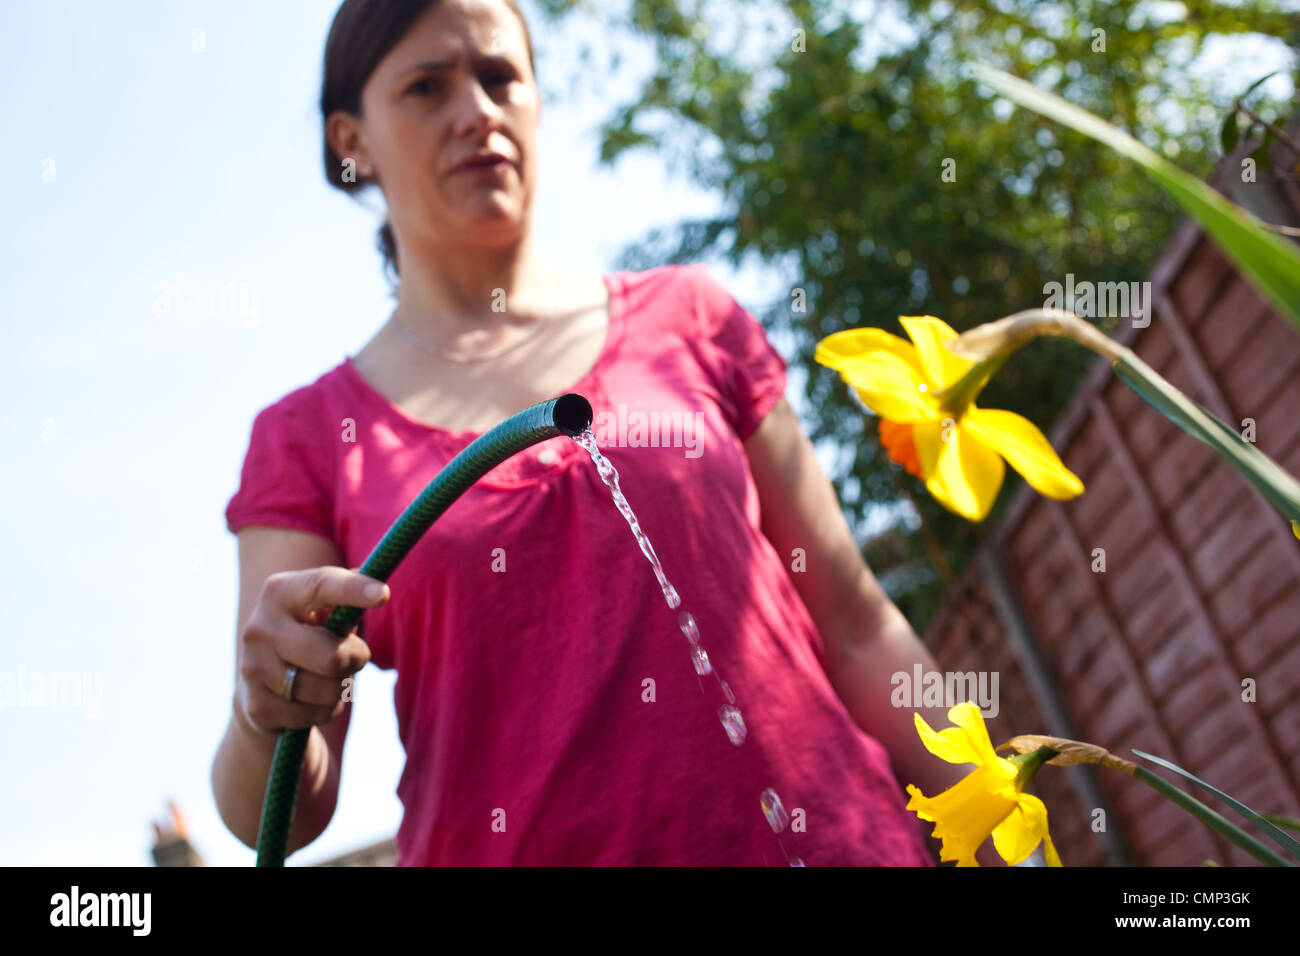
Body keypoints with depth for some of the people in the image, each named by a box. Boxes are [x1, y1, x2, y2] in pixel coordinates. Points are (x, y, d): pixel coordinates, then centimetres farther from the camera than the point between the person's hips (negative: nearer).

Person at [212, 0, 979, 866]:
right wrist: (271, 711, -25)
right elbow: (280, 810, -3)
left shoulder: (685, 320, 6)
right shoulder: (307, 439, 3)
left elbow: (855, 624, 6)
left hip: (818, 837, 1)